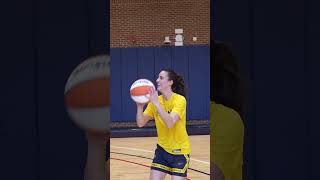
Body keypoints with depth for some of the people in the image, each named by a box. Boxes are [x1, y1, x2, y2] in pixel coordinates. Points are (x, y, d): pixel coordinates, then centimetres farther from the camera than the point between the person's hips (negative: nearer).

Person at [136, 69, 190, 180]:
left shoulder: (180, 100, -19)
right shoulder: (156, 100, -2)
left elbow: (170, 123, -33)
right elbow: (141, 123, -7)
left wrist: (156, 103, -39)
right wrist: (140, 106, -23)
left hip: (179, 151, -5)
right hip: (162, 149, 5)